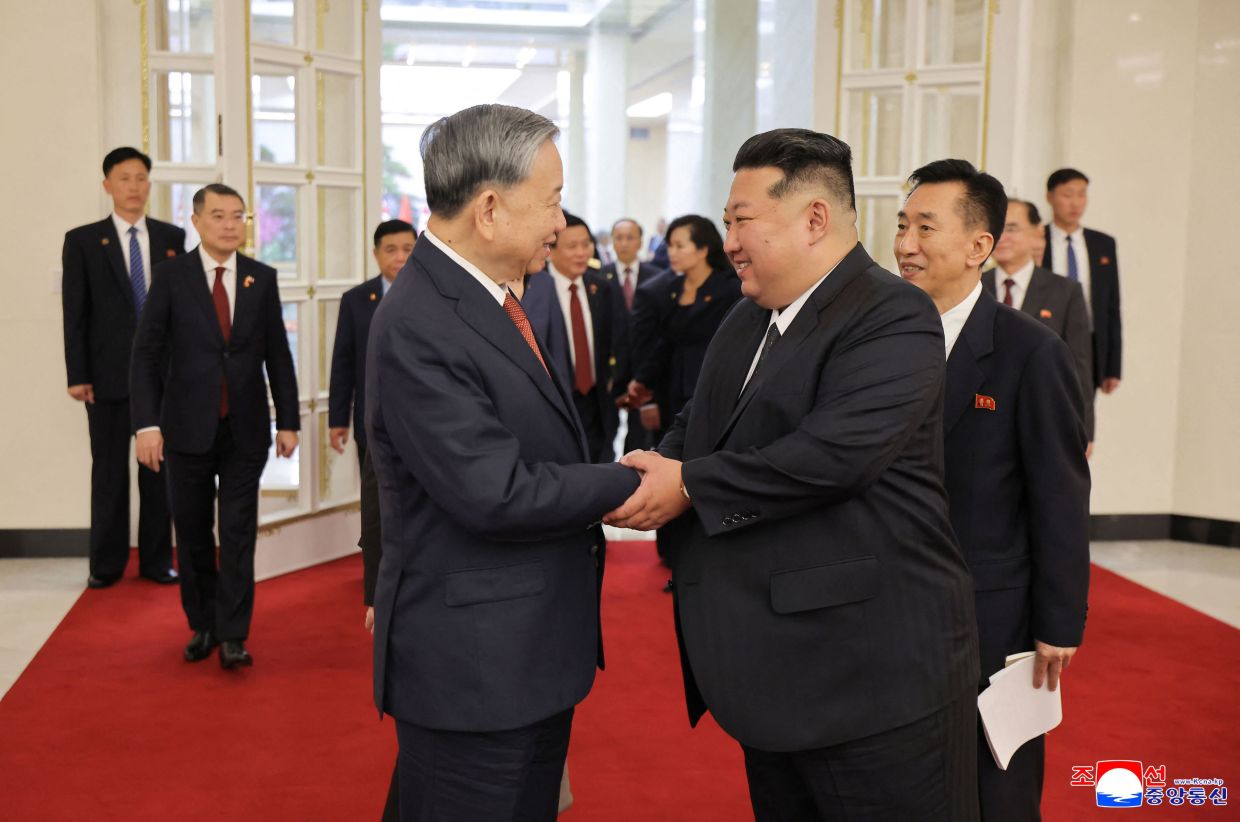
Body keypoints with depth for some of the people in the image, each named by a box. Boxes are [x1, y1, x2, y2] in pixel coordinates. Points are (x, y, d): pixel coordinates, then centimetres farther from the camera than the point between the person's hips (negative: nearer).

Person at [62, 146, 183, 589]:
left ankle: (157, 560, 17)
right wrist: (77, 376, -7)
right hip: (108, 374, -1)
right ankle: (106, 564, 17)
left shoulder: (173, 237, 6)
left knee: (159, 469, 8)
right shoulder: (82, 241, 2)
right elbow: (74, 314, -1)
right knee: (109, 470, 6)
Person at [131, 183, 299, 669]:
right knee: (193, 532, 10)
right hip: (187, 427, 0)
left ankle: (232, 636, 5)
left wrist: (288, 421, 3)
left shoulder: (262, 278, 3)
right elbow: (147, 353, -5)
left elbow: (277, 354, 6)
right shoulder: (171, 275, -2)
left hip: (245, 429, 0)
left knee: (238, 533, 0)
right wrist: (147, 423, -13)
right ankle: (202, 625, 25)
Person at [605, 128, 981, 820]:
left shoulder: (894, 317, -15)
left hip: (874, 668, -9)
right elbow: (697, 425, 18)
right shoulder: (746, 322, 15)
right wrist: (653, 470, -5)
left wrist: (690, 485, -19)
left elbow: (835, 451, -27)